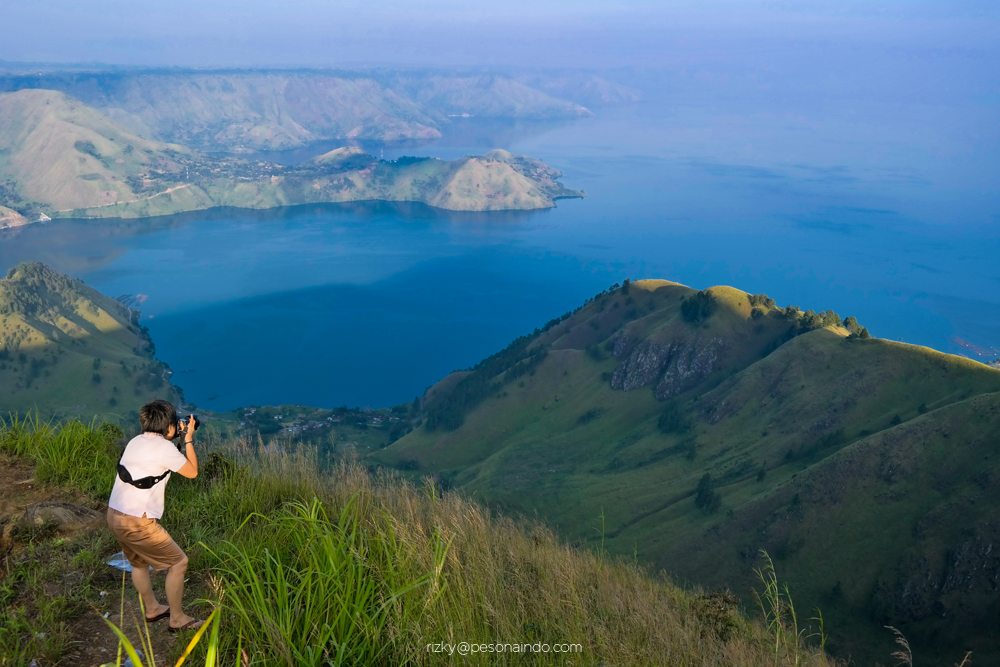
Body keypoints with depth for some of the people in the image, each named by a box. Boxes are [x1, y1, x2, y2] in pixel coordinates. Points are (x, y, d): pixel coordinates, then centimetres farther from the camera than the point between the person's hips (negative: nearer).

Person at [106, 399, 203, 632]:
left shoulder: (136, 441, 8)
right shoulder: (165, 448, -15)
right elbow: (192, 472, -1)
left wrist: (176, 437, 23)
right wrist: (189, 439, 5)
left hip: (114, 514, 9)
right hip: (136, 522, -9)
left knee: (139, 562, 28)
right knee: (179, 562, 5)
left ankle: (152, 609, 45)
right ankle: (177, 619, 15)